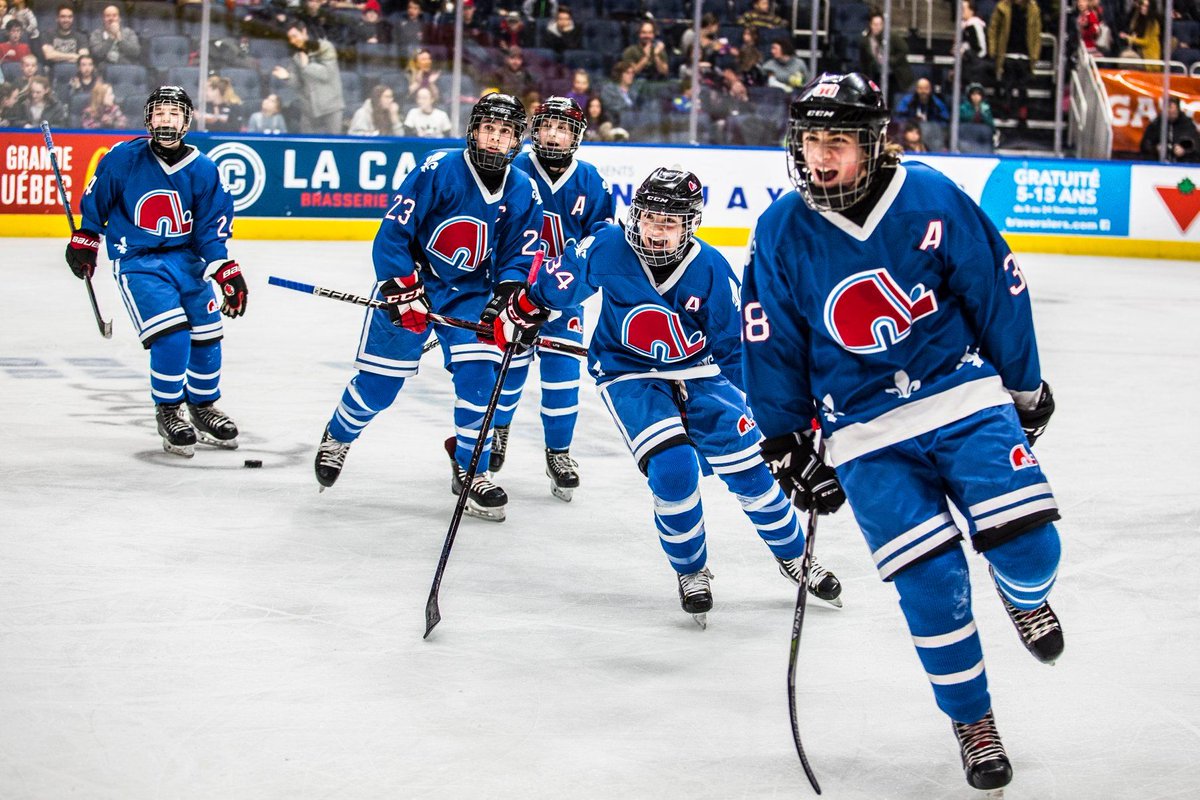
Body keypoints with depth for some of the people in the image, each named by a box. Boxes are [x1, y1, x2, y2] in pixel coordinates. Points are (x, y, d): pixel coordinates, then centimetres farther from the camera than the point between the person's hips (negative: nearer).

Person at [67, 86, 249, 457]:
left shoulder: (202, 170, -3)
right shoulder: (123, 158, -9)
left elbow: (214, 226, -1)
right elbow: (95, 200, 6)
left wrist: (228, 273, -10)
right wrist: (84, 242, 11)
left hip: (187, 259, 4)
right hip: (136, 261, -4)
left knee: (206, 337, 5)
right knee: (171, 337, -19)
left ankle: (203, 406, 30)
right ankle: (168, 412, 0)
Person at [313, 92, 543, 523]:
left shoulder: (523, 193, -7)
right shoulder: (438, 169, -20)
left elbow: (518, 260, -3)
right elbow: (393, 233, -18)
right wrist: (402, 291, -24)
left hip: (470, 292, 3)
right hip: (410, 280, -3)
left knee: (479, 375, -11)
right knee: (378, 382, 2)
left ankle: (470, 470, 5)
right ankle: (337, 437, 31)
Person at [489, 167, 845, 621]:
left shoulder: (710, 269, -16)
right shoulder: (606, 249, -18)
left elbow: (736, 346, -6)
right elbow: (560, 280, 3)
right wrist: (524, 310, 9)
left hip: (699, 374, 2)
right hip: (628, 376, -1)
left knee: (750, 469, -1)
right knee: (673, 468, -22)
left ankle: (794, 557, 24)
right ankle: (690, 571, 2)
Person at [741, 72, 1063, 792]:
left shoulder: (932, 200, -11)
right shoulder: (782, 232, -7)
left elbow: (998, 292, 1)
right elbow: (772, 345, 3)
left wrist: (1025, 386, 9)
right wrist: (788, 445, 5)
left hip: (964, 396, 0)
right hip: (866, 435, 0)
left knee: (1028, 545, -13)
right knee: (933, 584, -8)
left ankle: (1026, 597, 27)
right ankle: (973, 722, 14)